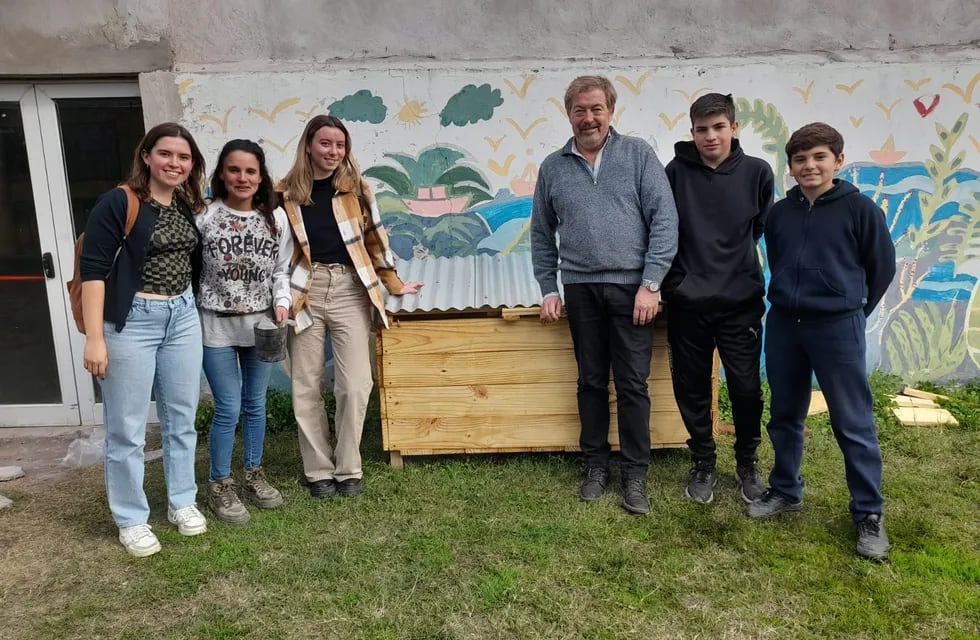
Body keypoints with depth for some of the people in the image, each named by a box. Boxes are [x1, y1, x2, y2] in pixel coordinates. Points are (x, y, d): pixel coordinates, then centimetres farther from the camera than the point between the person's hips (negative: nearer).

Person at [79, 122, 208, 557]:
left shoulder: (189, 207, 8)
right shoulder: (118, 203, -10)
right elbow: (93, 270, -14)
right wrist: (95, 337, -18)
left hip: (183, 317, 6)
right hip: (131, 322, -6)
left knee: (181, 418, 14)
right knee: (126, 428, 4)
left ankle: (182, 502, 31)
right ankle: (131, 520, 19)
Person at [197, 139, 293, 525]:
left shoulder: (276, 218, 1)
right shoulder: (203, 217, -9)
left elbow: (281, 270, 6)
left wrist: (282, 303, -9)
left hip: (261, 324, 3)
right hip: (216, 326, -3)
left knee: (255, 404, 13)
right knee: (229, 409, -1)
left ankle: (254, 475, 30)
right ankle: (220, 486, 18)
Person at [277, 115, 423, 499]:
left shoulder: (355, 188, 5)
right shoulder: (286, 193, 2)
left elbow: (374, 238, 12)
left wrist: (393, 284, 13)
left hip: (350, 290, 1)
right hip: (305, 292, 0)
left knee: (355, 385, -3)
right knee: (306, 388, 4)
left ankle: (348, 468, 13)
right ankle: (318, 470, 18)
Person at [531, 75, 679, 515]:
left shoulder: (638, 155, 1)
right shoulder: (553, 167, 9)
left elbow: (664, 219, -4)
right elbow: (542, 234, 13)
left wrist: (651, 284, -10)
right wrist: (547, 289, 8)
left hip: (632, 288, -2)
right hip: (580, 289, 2)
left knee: (633, 385, 3)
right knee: (591, 381, 11)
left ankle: (635, 473, 16)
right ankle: (596, 463, 26)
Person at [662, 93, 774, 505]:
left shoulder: (756, 172, 0)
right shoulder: (676, 173, -2)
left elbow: (764, 227, 11)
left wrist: (737, 259, 11)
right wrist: (671, 280, 1)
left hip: (741, 302, 0)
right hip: (686, 303, 0)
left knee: (746, 388, 5)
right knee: (692, 389, 9)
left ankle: (747, 463, 28)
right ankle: (703, 464, 28)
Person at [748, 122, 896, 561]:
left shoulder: (860, 208, -6)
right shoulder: (779, 213, 6)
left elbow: (882, 266, 3)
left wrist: (852, 309, 9)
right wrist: (791, 300, 14)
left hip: (837, 328, -4)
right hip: (783, 325, 4)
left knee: (853, 424, 1)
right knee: (785, 417, 14)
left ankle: (869, 514, 14)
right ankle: (785, 491, 31)